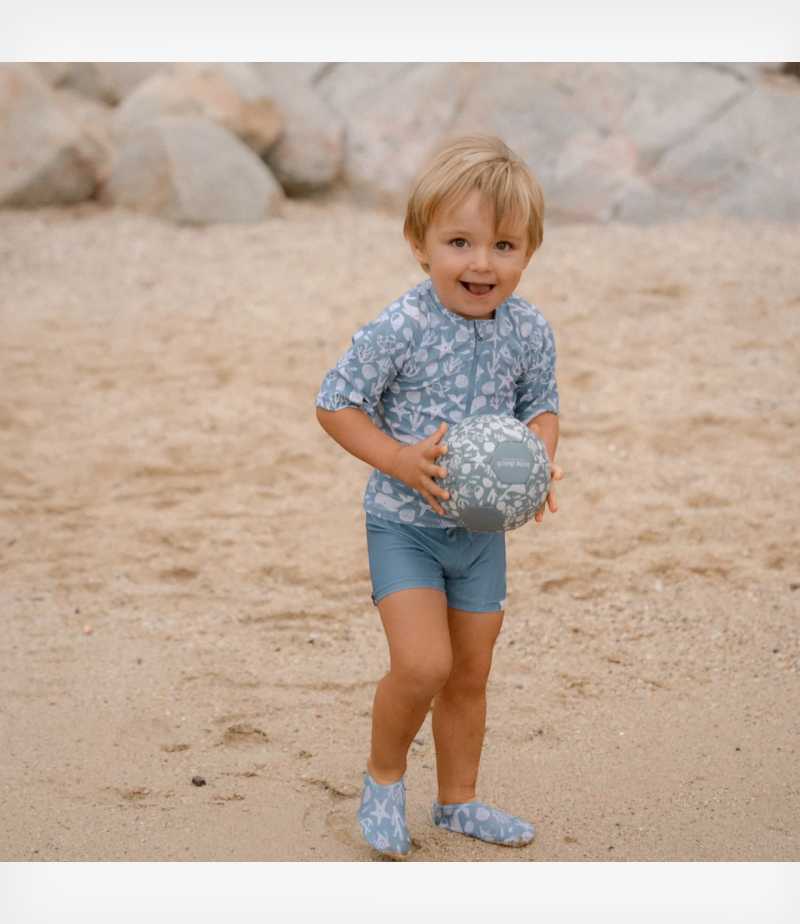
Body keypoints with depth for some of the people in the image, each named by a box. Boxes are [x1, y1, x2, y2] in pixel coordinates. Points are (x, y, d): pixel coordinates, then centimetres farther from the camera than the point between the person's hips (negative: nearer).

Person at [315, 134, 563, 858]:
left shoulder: (530, 332, -8)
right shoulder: (400, 330, -22)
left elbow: (542, 404, 9)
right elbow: (335, 404, -13)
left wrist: (540, 459, -12)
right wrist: (399, 460, -25)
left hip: (482, 527, 5)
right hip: (403, 525, -5)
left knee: (471, 674, 15)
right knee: (422, 665, -18)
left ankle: (458, 800, 35)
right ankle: (384, 778, 11)